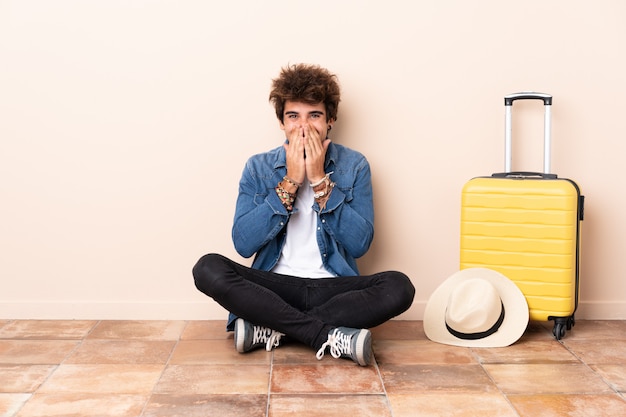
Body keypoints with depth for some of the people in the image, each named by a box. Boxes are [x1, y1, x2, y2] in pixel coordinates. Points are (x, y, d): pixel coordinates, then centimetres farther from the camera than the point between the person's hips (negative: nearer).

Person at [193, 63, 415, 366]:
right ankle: (329, 336, -27)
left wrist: (320, 181, -13)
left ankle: (269, 329, -23)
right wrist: (290, 182, -13)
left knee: (399, 287, -27)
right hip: (274, 287, 0)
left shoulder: (354, 166, 2)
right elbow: (243, 244, -9)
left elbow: (359, 244, -8)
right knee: (208, 268, -26)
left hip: (333, 287, 0)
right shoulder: (258, 167, 3)